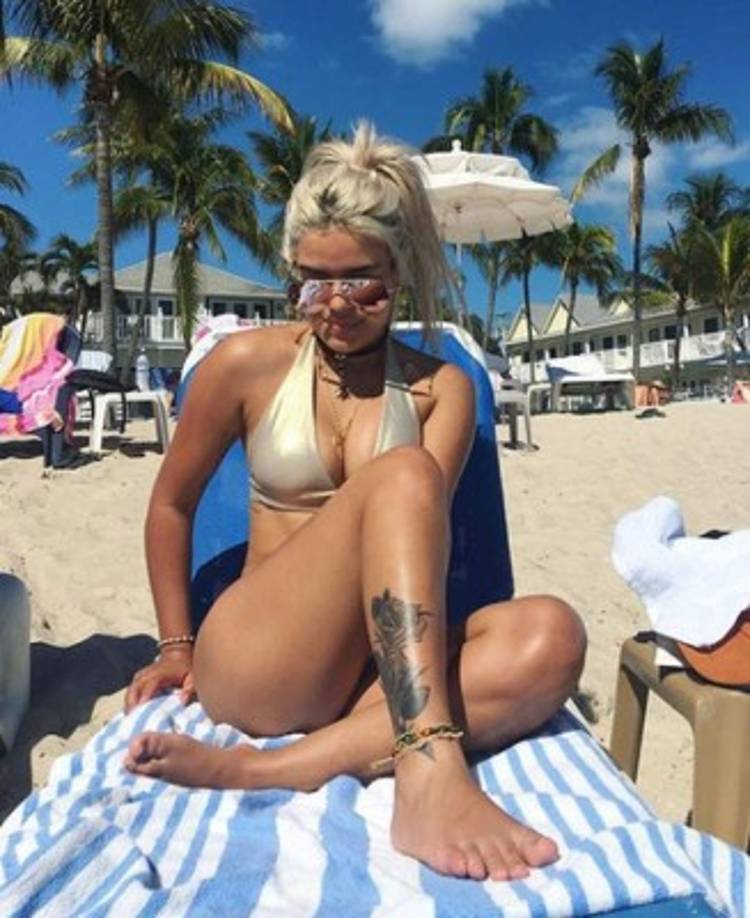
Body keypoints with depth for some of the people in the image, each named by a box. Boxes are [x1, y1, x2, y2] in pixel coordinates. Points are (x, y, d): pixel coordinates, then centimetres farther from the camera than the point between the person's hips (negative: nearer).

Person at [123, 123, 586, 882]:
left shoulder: (441, 388, 6)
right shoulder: (247, 362, 1)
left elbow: (417, 531, -6)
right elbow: (172, 506, 11)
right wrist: (175, 646, 10)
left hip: (380, 666, 3)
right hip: (256, 664, -2)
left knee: (549, 636, -27)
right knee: (402, 473, -27)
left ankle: (269, 771, -32)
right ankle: (428, 775, -42)